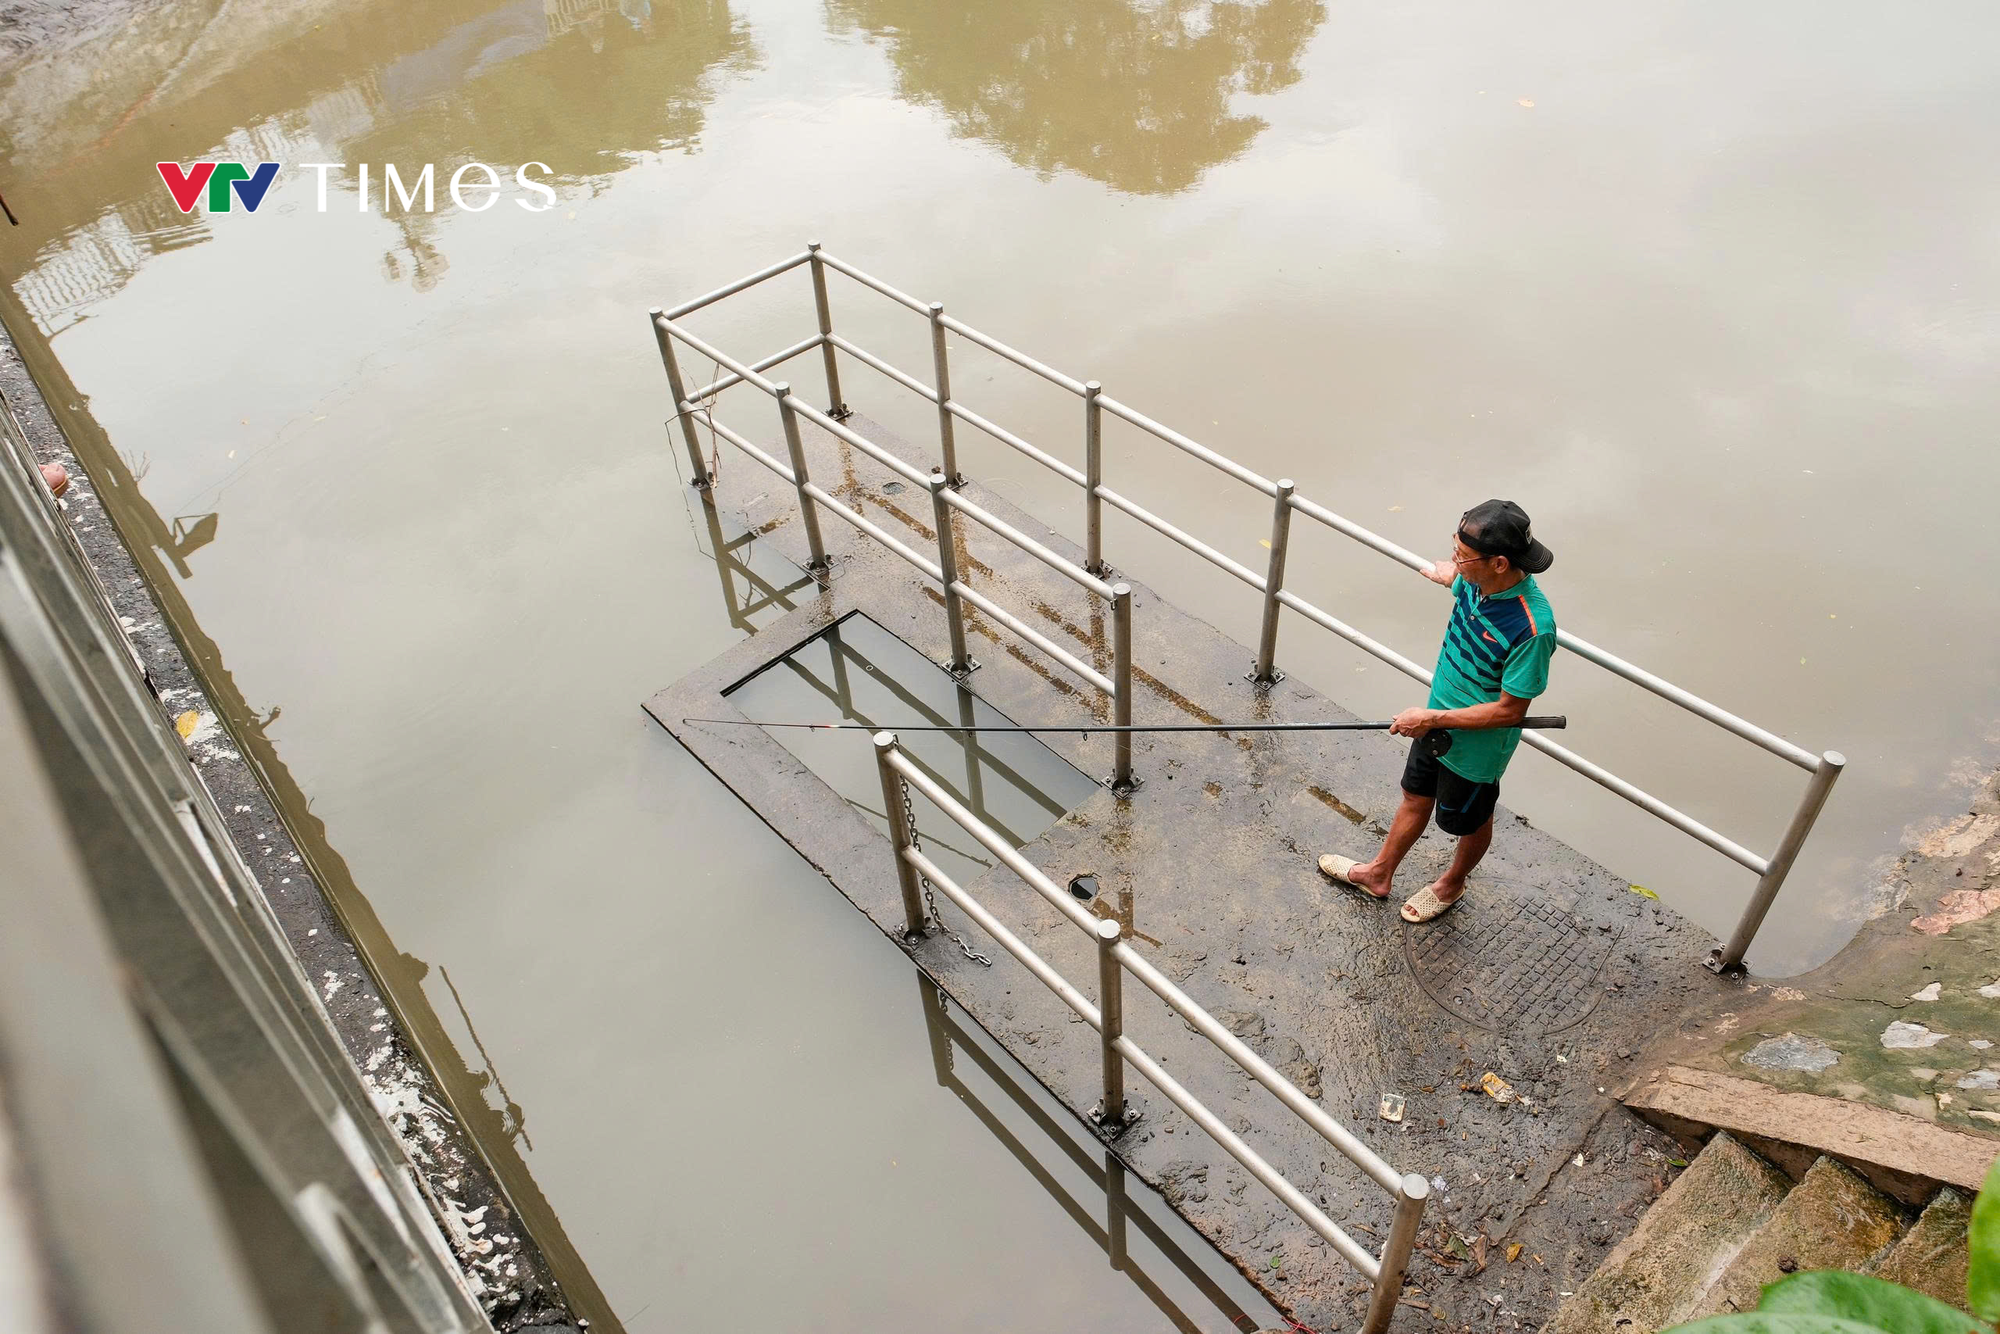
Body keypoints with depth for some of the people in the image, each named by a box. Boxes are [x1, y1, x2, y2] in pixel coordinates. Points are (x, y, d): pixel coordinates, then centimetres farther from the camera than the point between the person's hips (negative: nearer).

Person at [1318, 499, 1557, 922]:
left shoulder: (1531, 628, -37)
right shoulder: (1476, 580, -17)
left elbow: (1510, 710, -29)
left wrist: (1432, 718, -25)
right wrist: (1443, 574, 34)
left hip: (1476, 748, -7)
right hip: (1438, 720, 7)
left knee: (1470, 821, 23)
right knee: (1416, 798, 26)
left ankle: (1452, 883, 52)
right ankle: (1379, 874, 48)